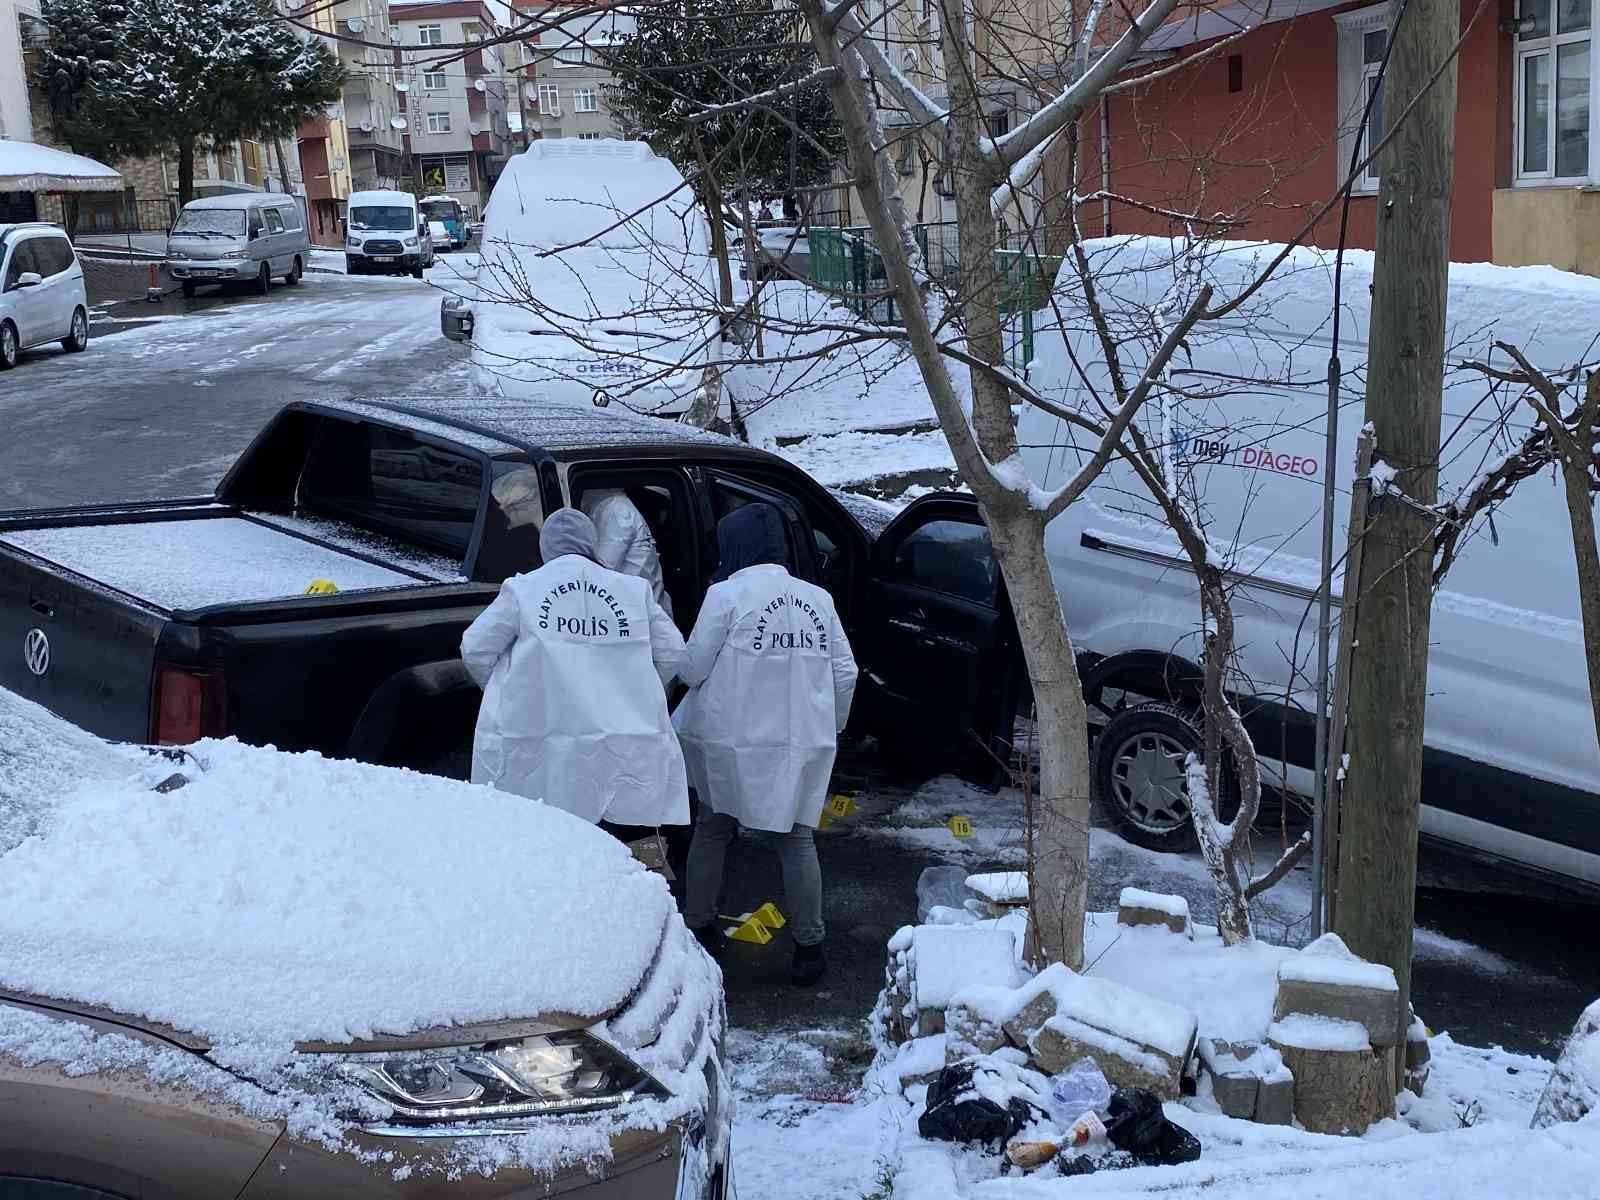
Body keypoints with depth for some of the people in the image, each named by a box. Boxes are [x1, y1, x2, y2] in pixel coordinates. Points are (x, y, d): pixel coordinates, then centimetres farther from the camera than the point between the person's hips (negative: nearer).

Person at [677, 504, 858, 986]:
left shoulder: (727, 595, -10)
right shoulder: (818, 599, 3)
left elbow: (692, 668, -8)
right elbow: (845, 674, 6)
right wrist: (831, 727, 20)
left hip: (733, 741, -3)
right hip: (804, 743, 3)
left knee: (711, 831, 16)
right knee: (798, 838, 11)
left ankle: (699, 927, 26)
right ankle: (809, 948, 10)